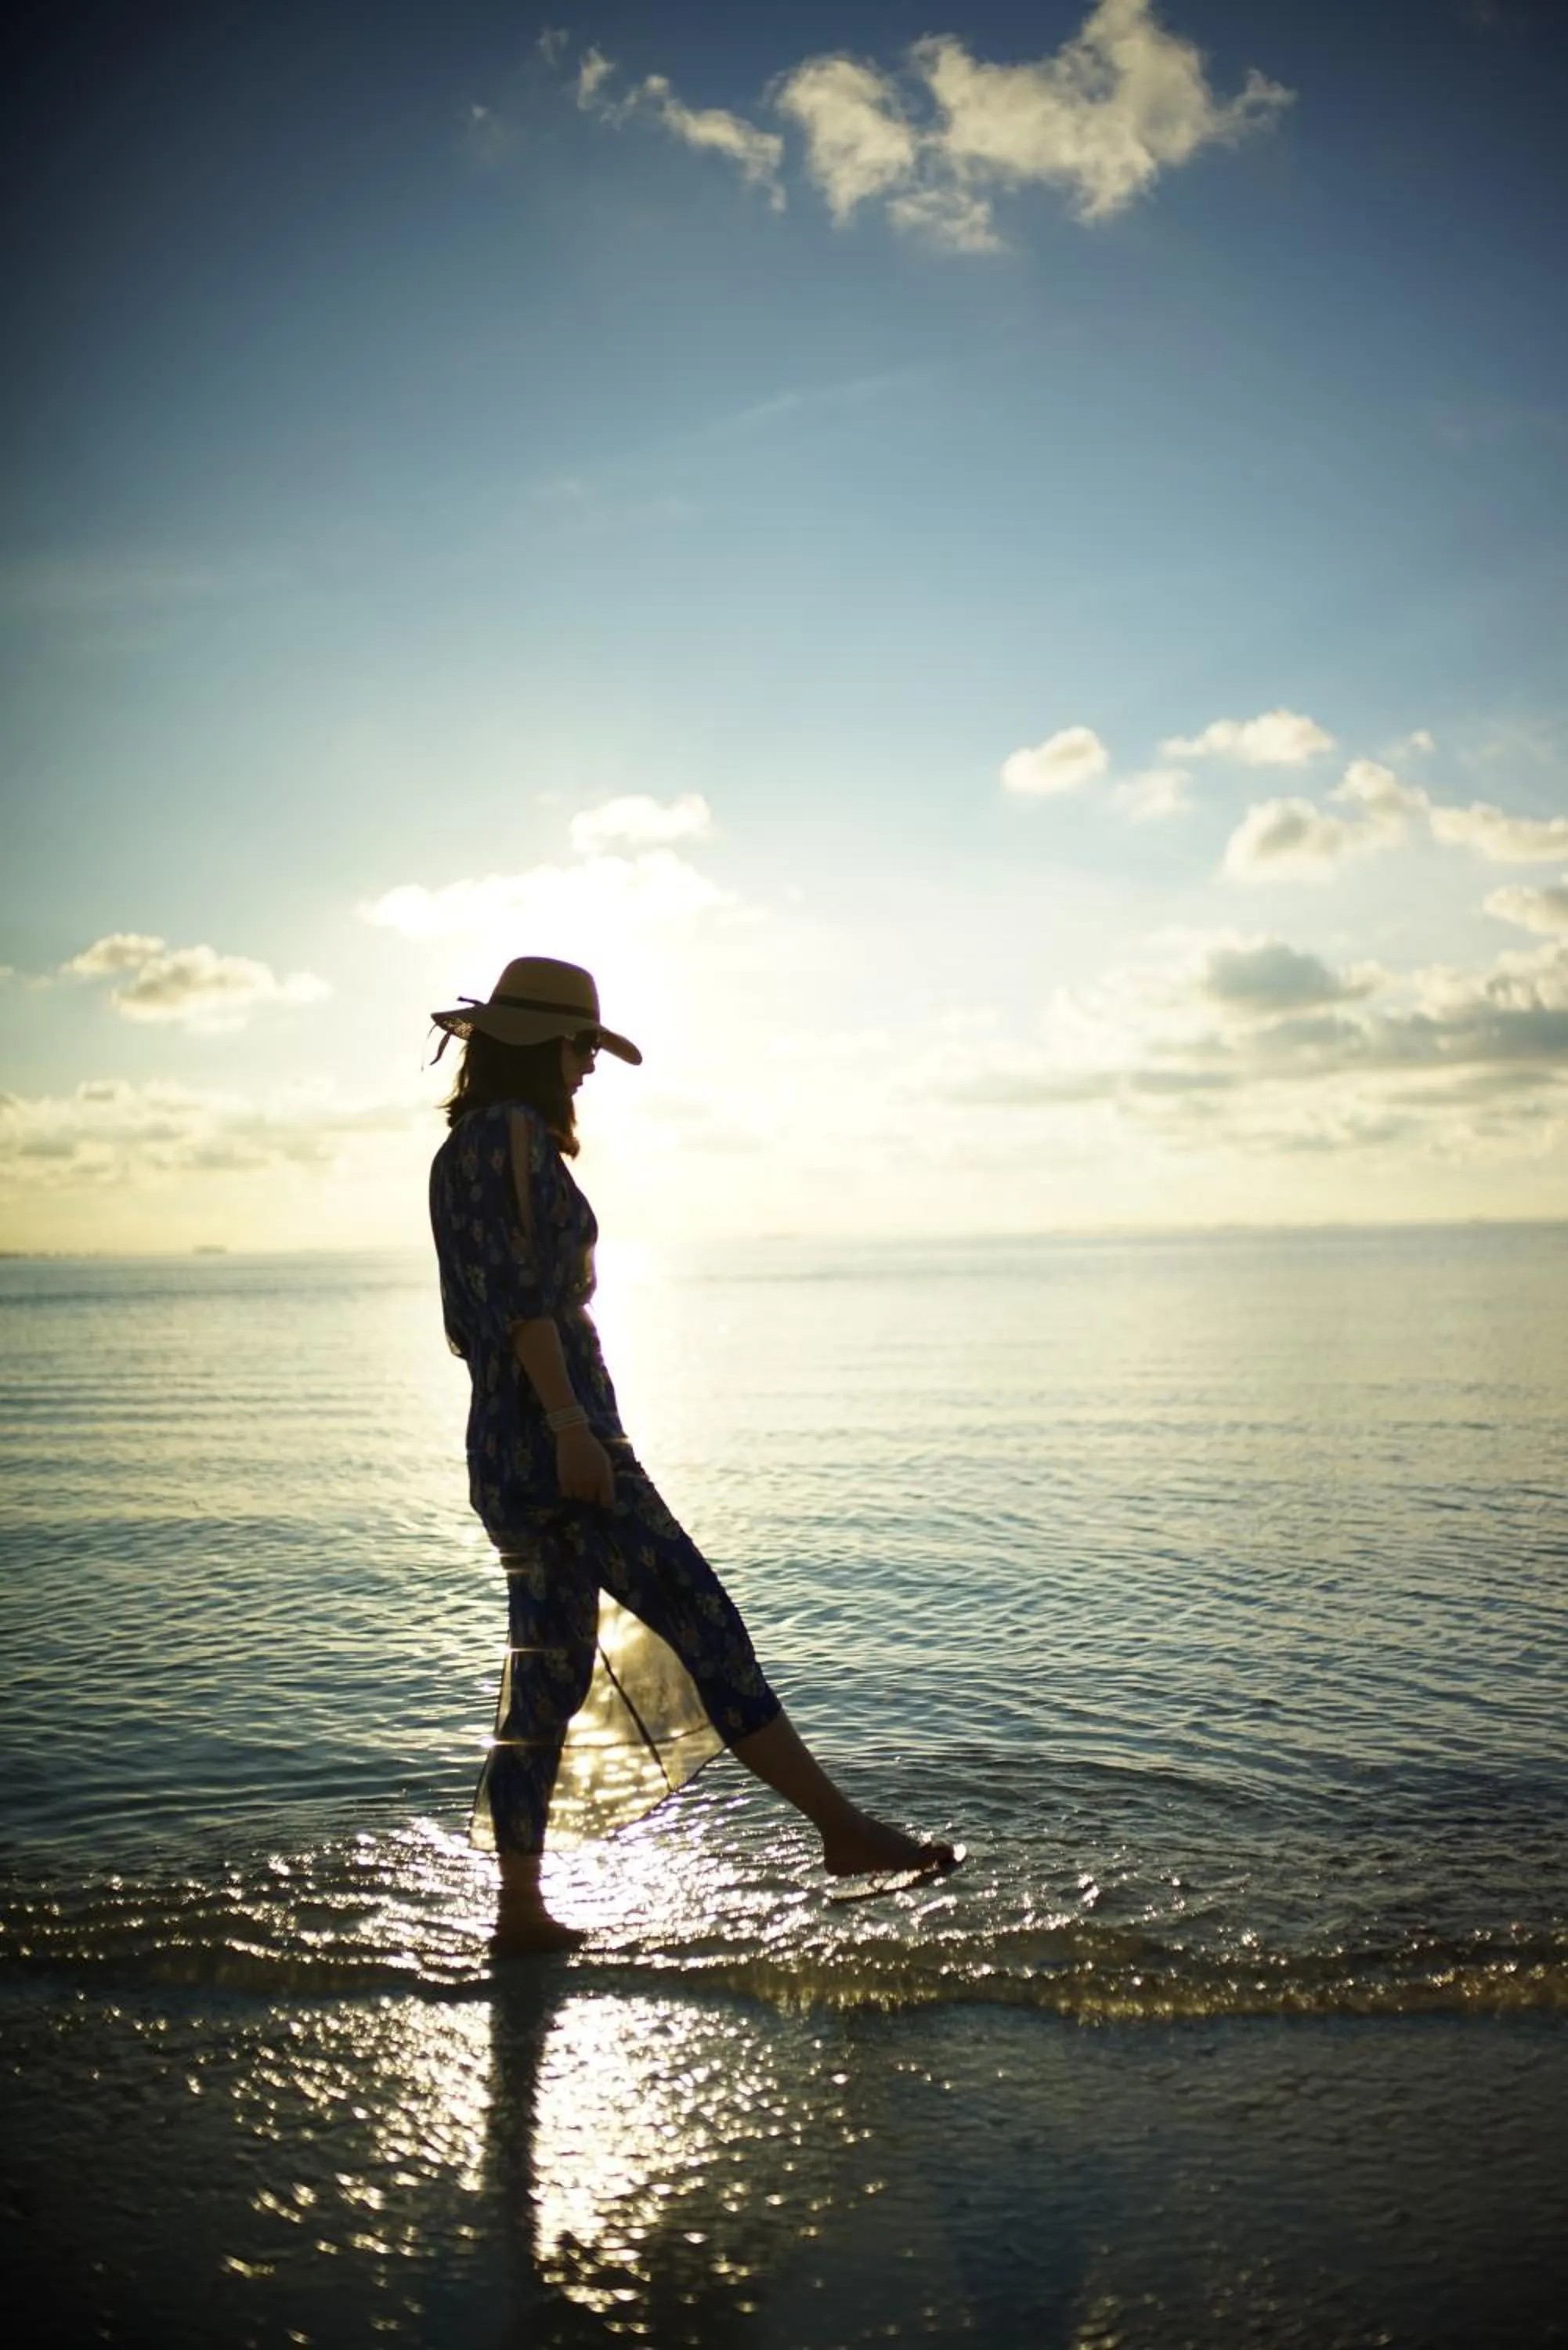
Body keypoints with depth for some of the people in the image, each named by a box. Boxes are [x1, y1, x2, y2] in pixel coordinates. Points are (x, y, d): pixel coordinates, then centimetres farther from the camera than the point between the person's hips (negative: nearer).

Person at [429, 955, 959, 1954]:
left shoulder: (459, 1151, 20)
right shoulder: (514, 1134, -9)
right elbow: (523, 1294, -19)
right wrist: (568, 1423, -23)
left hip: (507, 1452, 10)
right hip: (557, 1440, -10)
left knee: (548, 1674, 11)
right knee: (704, 1626, -8)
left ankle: (522, 1910, 15)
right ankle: (846, 1829, -3)